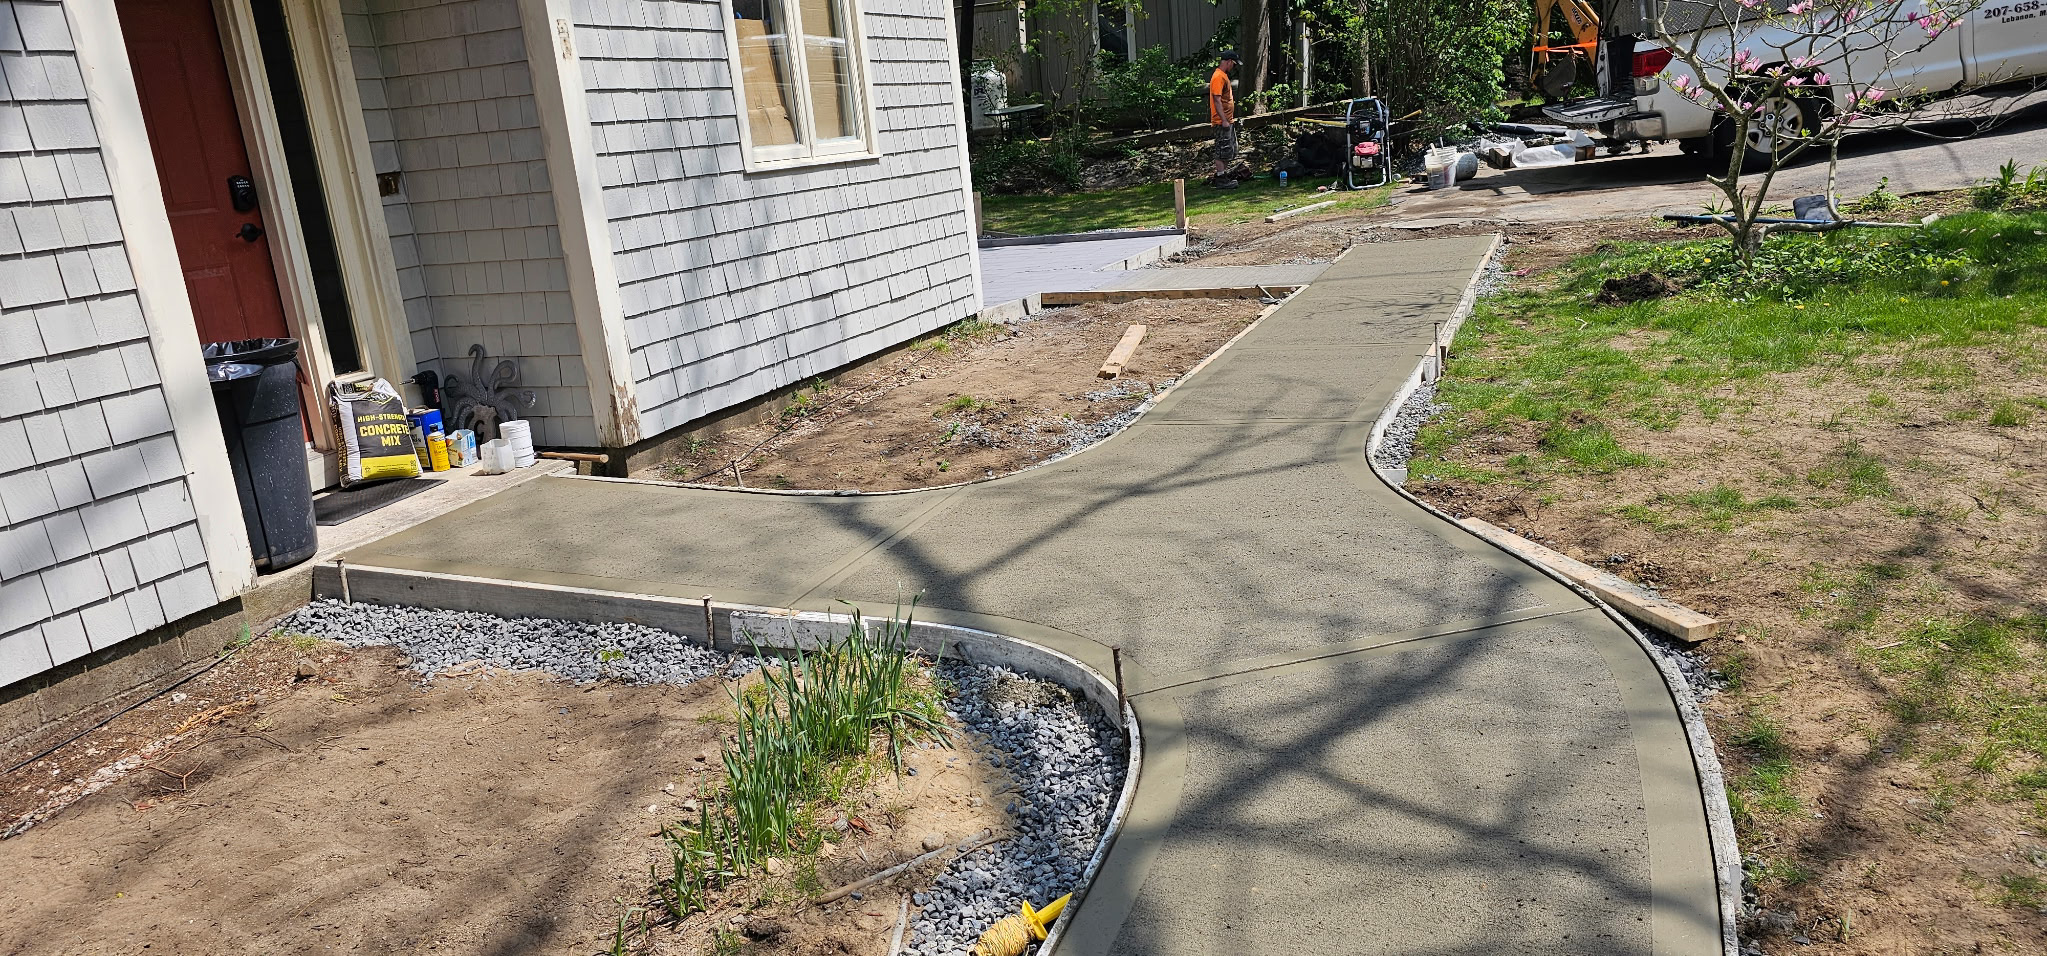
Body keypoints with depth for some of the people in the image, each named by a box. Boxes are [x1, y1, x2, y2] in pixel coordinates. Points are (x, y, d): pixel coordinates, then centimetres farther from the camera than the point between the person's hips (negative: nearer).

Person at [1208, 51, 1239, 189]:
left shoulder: (1223, 76, 17)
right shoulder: (1218, 77, -15)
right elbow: (1217, 100, -22)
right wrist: (1224, 120, -24)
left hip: (1228, 121, 10)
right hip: (1222, 122, -10)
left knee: (1230, 151, 14)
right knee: (1222, 150, -6)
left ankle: (1222, 175, 19)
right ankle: (1221, 179, -3)